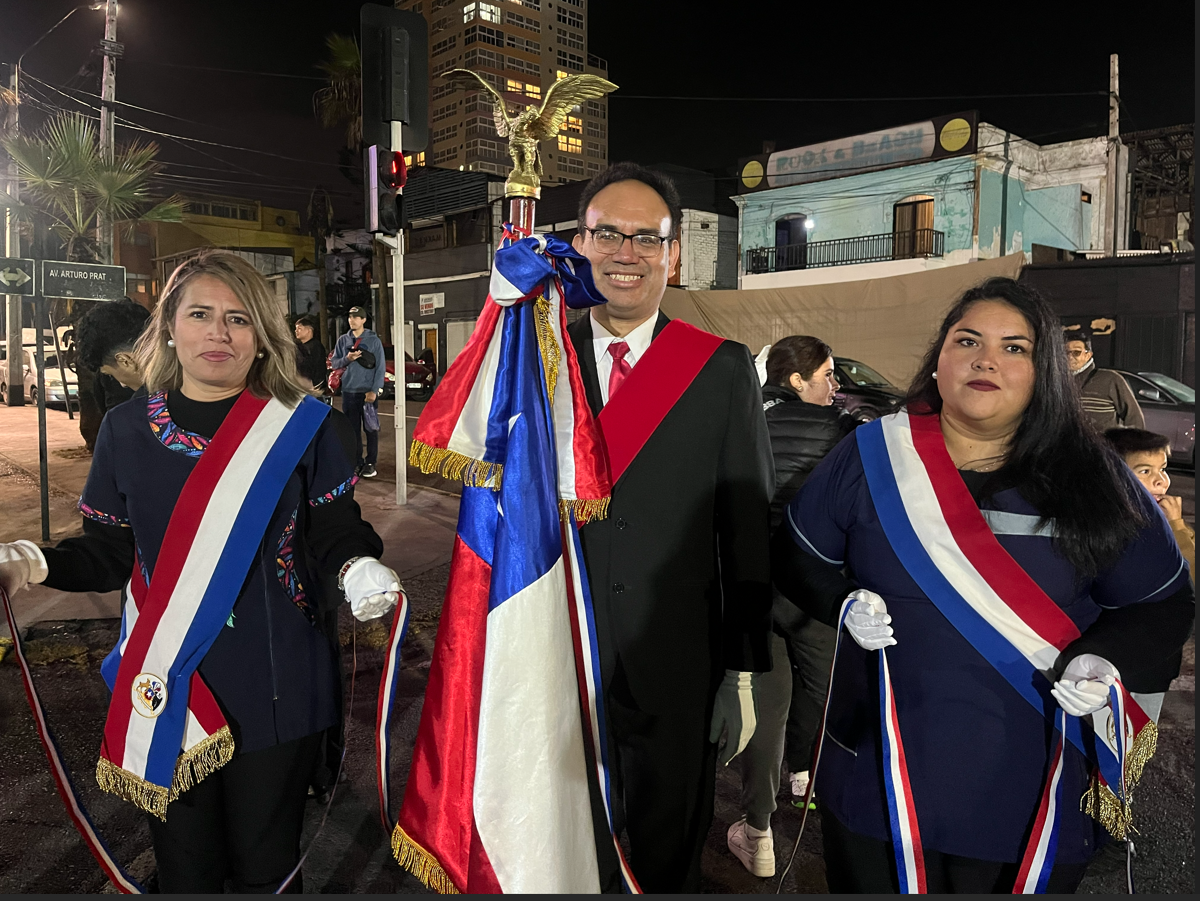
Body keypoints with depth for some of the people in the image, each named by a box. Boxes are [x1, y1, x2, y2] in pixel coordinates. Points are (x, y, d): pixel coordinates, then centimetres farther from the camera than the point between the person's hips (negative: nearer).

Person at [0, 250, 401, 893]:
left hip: (274, 690, -1)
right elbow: (110, 551, 8)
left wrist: (356, 570, -24)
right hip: (163, 693, 2)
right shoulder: (125, 429, 3)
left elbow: (335, 537, -3)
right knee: (183, 867, 17)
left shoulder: (304, 426, -4)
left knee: (265, 866, 15)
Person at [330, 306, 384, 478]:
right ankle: (356, 462, 14)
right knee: (352, 429, 6)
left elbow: (380, 367, -5)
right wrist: (347, 358, -10)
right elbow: (334, 363, 10)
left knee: (370, 428, 1)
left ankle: (370, 463, 8)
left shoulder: (374, 340, -1)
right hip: (348, 391, 3)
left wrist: (374, 390, -12)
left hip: (368, 391, -3)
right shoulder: (343, 340, 10)